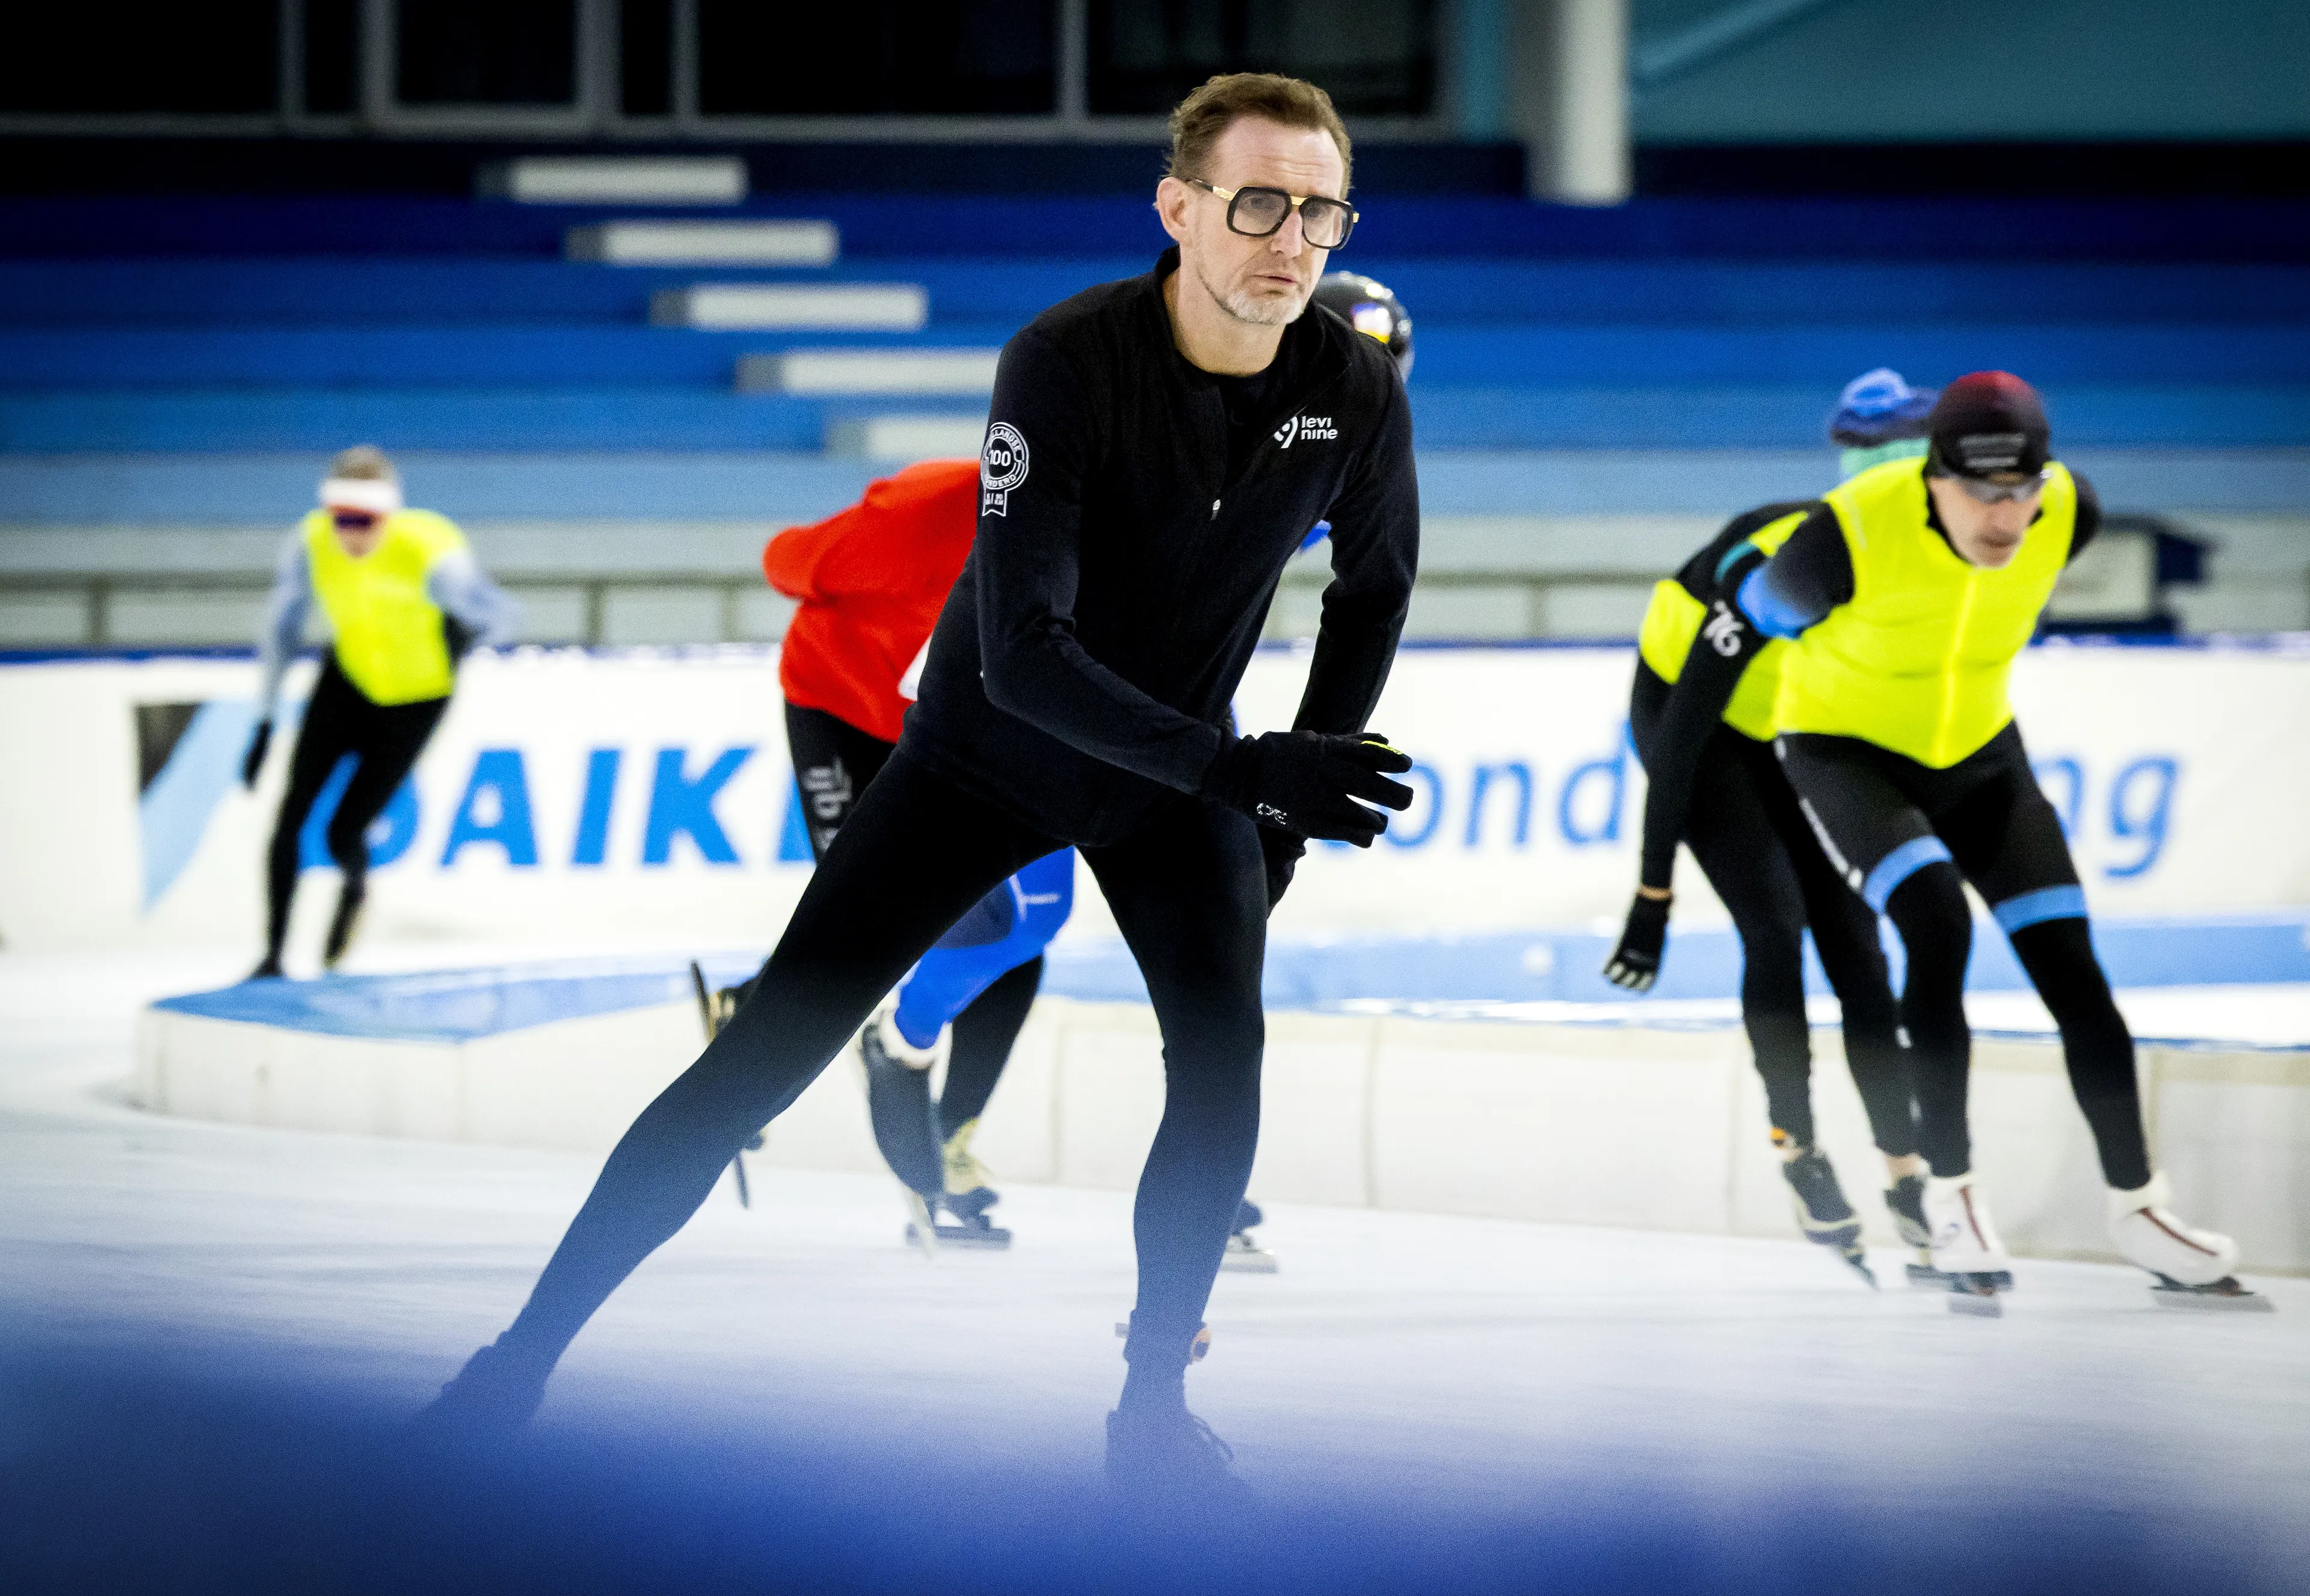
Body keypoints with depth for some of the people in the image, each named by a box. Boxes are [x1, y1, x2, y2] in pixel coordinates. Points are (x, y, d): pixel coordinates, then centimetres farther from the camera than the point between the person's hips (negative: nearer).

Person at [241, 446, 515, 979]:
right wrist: (264, 724, -1)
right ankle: (272, 958, 3)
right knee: (292, 811, -10)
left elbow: (500, 615, -16)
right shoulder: (311, 544, -21)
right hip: (348, 679, 3)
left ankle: (355, 886, 31)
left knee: (343, 835, -7)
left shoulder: (429, 554, -33)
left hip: (415, 699, -3)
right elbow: (281, 628, -4)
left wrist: (462, 640, -30)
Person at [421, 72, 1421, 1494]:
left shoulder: (1356, 392, -18)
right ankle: (525, 1360, 2)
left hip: (1180, 770, 3)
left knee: (1224, 1065, -18)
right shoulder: (1067, 362, -30)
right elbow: (1022, 653, -33)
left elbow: (1374, 594, 4)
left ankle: (1154, 1403, 0)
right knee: (767, 1057, -7)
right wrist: (1241, 768, -39)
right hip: (989, 748, -3)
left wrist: (1302, 798, 2)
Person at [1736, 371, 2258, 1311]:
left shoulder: (2068, 515, -20)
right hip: (1844, 749, -4)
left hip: (1978, 752, 5)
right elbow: (1763, 610, -10)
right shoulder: (1850, 539, -33)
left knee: (2069, 964, -1)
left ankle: (2137, 1208, 14)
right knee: (1938, 923, -28)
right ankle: (1951, 1196, -16)